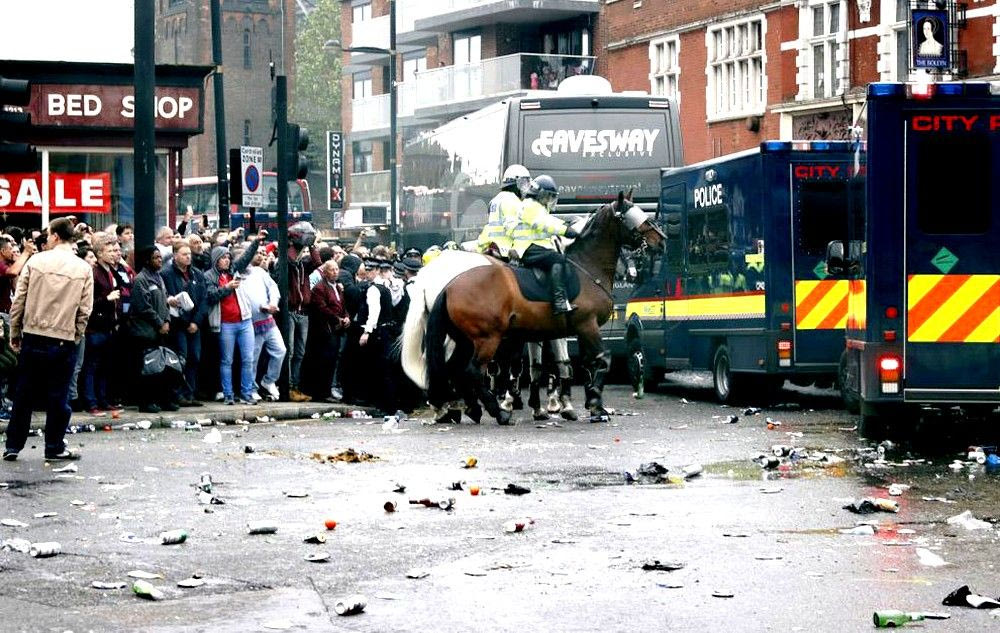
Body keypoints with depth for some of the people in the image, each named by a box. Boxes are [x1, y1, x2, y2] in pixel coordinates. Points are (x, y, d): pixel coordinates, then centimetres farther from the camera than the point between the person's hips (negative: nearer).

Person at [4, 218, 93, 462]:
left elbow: (18, 301, -1)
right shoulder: (84, 269, -2)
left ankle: (13, 445, 14)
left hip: (33, 338, 1)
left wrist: (15, 334, 8)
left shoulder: (36, 261, -2)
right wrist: (76, 336, 9)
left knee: (24, 393, 10)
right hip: (64, 340, -1)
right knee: (57, 396, 8)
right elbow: (85, 311, -3)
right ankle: (55, 446, 12)